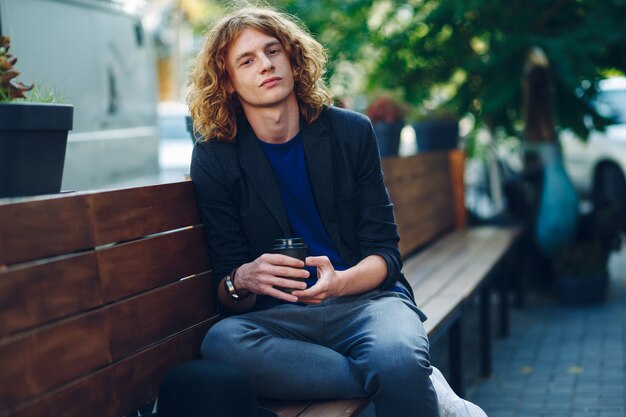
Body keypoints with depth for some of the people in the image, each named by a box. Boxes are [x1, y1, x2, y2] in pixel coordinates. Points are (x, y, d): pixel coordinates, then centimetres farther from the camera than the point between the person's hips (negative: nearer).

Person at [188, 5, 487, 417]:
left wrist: (340, 282, -20)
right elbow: (225, 292, 0)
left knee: (397, 359, -38)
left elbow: (385, 252, 2)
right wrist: (243, 280, -25)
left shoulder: (350, 132, 3)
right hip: (282, 315, 2)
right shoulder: (215, 160, 1)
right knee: (220, 342, -35)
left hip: (366, 295, -1)